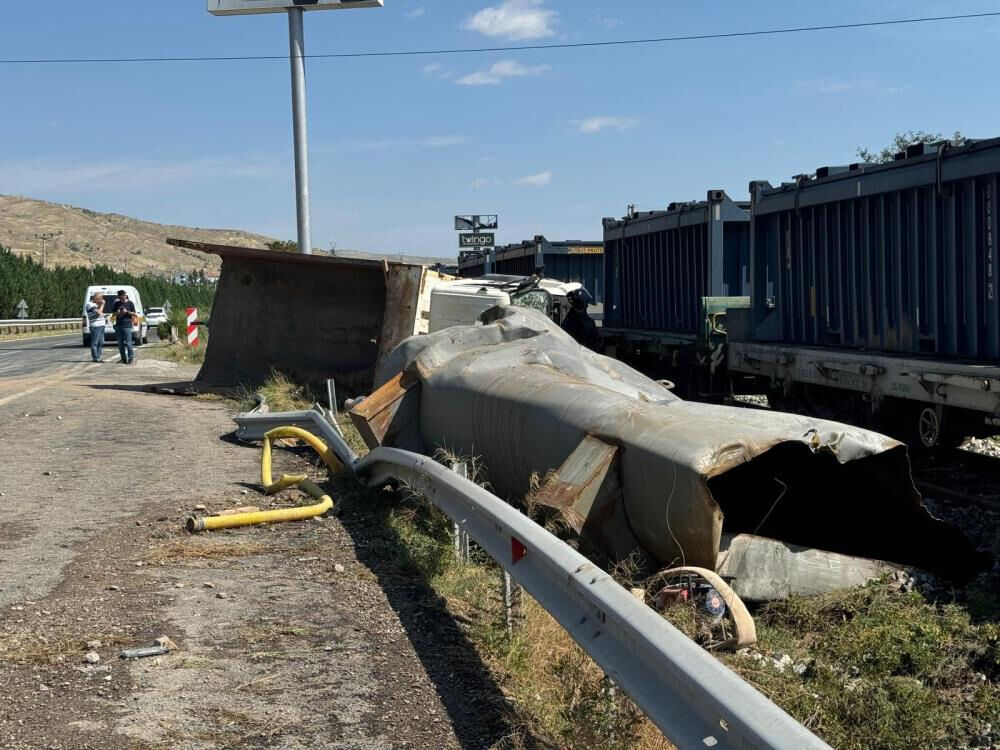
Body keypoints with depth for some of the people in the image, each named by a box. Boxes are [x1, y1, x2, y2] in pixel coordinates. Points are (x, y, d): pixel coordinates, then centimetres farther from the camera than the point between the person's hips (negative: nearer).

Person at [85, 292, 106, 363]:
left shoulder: (96, 304, 18)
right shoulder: (90, 305, -11)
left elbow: (101, 312, 22)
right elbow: (98, 312, -21)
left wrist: (101, 304, 10)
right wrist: (102, 305, -10)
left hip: (101, 325, 10)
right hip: (95, 326, -10)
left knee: (101, 343, 11)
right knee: (94, 343, -4)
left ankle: (99, 357, 17)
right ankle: (95, 358, -2)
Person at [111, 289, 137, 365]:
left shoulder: (130, 303, 2)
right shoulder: (116, 303, 12)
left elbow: (134, 314, 3)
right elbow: (113, 312, 19)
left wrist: (127, 312, -13)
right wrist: (117, 313, -3)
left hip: (127, 325, -4)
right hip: (118, 326, 4)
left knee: (128, 343, -10)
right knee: (120, 344, 5)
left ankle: (131, 358, -5)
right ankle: (124, 359, 11)